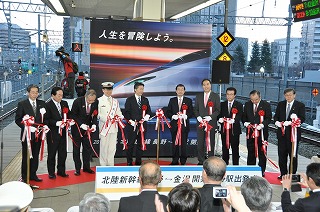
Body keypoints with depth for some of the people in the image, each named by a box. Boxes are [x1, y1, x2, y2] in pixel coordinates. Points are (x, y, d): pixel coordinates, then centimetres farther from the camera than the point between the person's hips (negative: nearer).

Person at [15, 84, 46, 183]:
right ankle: (24, 176, 13)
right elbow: (18, 120, -5)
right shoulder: (22, 104, -3)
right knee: (26, 156, 4)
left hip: (38, 134, 4)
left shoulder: (42, 104, 7)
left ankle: (33, 174, 23)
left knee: (35, 156, 12)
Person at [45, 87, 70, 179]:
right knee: (51, 154, 7)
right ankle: (51, 173, 20)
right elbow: (46, 120, -14)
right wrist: (56, 123, -25)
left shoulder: (64, 103, 8)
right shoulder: (48, 105, -10)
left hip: (62, 132, 5)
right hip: (53, 134, -5)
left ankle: (61, 171, 27)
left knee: (63, 153, 13)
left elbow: (68, 115, 14)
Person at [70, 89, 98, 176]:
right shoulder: (78, 101, -19)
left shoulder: (95, 102, -10)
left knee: (87, 148, 6)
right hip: (77, 128, -3)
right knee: (76, 148, 5)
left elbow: (95, 115, 2)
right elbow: (73, 115, -14)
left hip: (87, 127, 3)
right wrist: (81, 125, -24)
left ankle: (86, 167, 17)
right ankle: (77, 168, 14)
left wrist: (94, 124, -16)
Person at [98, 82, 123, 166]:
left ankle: (111, 165, 17)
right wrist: (106, 119, -19)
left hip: (114, 127, 5)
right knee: (104, 147, 0)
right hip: (104, 126, -4)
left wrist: (120, 117, -6)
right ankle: (103, 165, 9)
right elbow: (97, 114, -7)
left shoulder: (115, 101, 17)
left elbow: (118, 112, 16)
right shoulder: (99, 101, 0)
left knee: (112, 148, 8)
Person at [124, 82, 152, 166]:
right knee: (130, 144, -1)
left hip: (142, 125, 4)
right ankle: (129, 162, 7)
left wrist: (147, 116, -7)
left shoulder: (145, 100, 13)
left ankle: (138, 162, 16)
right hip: (132, 125, -4)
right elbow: (126, 112, -2)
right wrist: (130, 121, -14)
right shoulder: (129, 100, 1)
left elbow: (149, 111, 14)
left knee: (140, 144, 8)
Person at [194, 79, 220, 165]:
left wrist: (210, 117, -15)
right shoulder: (198, 96, 11)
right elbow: (195, 109, 12)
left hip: (211, 122, -2)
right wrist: (198, 116, -6)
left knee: (211, 142, 3)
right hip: (200, 122, 2)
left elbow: (218, 110, -1)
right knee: (200, 142, 3)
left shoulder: (216, 96, 3)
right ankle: (201, 161, 11)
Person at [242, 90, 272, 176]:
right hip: (250, 132, 3)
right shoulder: (247, 104, 7)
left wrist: (262, 125, -20)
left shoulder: (266, 105, -4)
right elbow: (244, 116, 12)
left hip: (262, 132, -3)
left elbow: (269, 118, -6)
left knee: (262, 153, 4)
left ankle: (262, 171, 13)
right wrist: (245, 123, -8)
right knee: (250, 152, 9)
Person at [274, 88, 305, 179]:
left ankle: (292, 174, 15)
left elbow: (302, 119, -11)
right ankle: (283, 173, 21)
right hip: (282, 133, 4)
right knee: (282, 155, 9)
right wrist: (277, 122, -12)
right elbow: (276, 116, 11)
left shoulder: (300, 105, -2)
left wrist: (290, 122, -24)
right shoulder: (280, 104, 10)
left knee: (293, 155, 4)